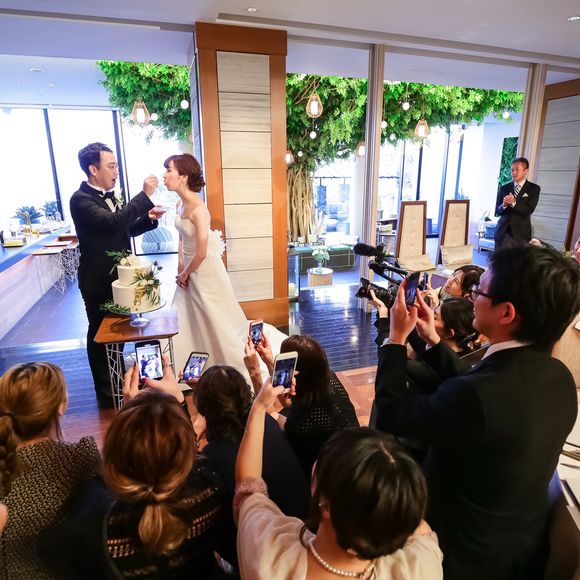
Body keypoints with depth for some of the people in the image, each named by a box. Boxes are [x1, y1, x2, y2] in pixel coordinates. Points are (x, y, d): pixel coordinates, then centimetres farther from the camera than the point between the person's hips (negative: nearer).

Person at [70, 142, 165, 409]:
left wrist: (149, 218, -1)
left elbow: (125, 229, 16)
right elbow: (112, 221, -33)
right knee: (100, 334, 8)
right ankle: (106, 394, 25)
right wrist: (145, 195, -29)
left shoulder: (109, 195, 8)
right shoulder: (81, 199, -17)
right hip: (98, 280, -8)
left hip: (118, 275, 8)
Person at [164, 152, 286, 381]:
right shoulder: (180, 203, 0)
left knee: (219, 320, 6)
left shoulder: (198, 209, -25)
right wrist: (180, 267, 4)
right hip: (189, 268, 9)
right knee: (186, 320, 19)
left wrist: (184, 274, -8)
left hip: (205, 270, -8)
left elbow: (201, 254, -23)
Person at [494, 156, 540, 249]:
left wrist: (513, 203, -23)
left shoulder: (534, 188, 3)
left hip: (520, 232, -2)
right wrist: (504, 205, -16)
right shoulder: (504, 188, 10)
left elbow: (529, 210, -8)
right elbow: (497, 210, 7)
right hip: (503, 231, 2)